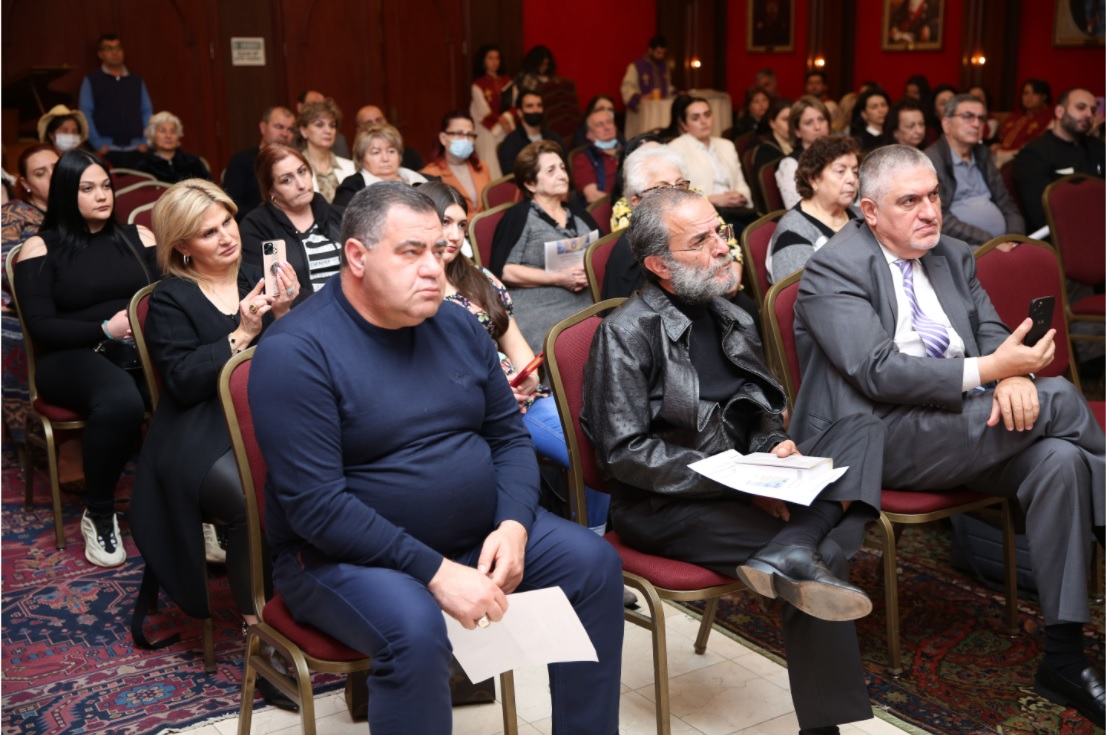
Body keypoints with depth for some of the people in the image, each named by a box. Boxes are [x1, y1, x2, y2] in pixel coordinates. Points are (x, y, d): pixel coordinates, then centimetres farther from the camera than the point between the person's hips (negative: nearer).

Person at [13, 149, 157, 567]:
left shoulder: (138, 236, 17)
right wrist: (105, 330, -16)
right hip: (73, 356, -3)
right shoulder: (40, 249, 5)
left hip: (143, 348, 3)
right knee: (121, 402, -40)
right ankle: (99, 514, -17)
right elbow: (41, 327, -3)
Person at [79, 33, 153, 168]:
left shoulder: (136, 80, 16)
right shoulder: (91, 80, 6)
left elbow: (147, 111, 14)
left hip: (136, 150, 3)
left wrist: (145, 141, 2)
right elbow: (85, 114, 0)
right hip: (106, 152, -3)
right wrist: (98, 144, -9)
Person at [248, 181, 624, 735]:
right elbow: (315, 505, -23)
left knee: (595, 563, -5)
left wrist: (513, 525, -11)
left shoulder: (458, 326, 4)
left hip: (479, 532, 7)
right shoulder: (296, 351, -17)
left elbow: (510, 436, 8)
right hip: (347, 554, -6)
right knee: (415, 627, -34)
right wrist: (436, 571, -26)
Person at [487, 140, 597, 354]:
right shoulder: (519, 216, 3)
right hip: (540, 316, -5)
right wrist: (558, 278, -11)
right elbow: (501, 270, -7)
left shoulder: (578, 213, 21)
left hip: (585, 311, 6)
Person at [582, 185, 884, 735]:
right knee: (816, 557, -25)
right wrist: (734, 481, -20)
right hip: (660, 507, -7)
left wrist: (775, 448, -6)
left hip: (742, 486, 7)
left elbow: (763, 411, 20)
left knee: (861, 431, -15)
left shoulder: (730, 319, 13)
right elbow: (624, 453, -16)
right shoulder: (627, 333, -9)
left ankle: (792, 555, -35)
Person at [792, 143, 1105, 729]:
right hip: (884, 438, -7)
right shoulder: (832, 270, -7)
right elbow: (879, 372, -16)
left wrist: (1014, 373, -13)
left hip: (965, 427, 7)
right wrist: (988, 370, -21)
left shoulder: (952, 256, 17)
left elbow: (992, 330, 12)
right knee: (1059, 397, -20)